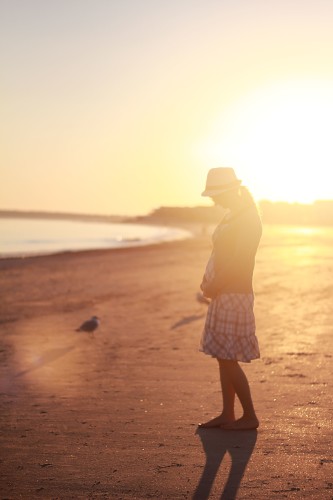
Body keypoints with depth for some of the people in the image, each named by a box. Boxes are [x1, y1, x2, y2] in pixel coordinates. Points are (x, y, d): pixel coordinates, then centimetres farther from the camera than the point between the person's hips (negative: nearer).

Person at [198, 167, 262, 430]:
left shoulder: (248, 219, -15)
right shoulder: (232, 216, 15)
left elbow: (237, 262, -20)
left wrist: (213, 287, -13)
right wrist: (208, 281, 7)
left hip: (235, 295, -10)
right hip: (223, 295, 10)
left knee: (228, 358, -5)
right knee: (223, 357, 11)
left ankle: (250, 416, 6)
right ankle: (227, 415, 19)